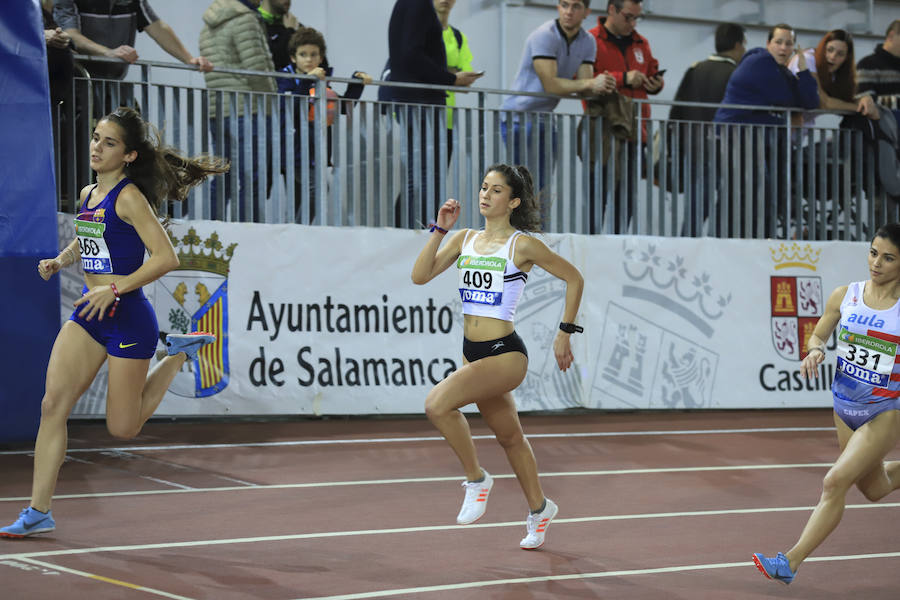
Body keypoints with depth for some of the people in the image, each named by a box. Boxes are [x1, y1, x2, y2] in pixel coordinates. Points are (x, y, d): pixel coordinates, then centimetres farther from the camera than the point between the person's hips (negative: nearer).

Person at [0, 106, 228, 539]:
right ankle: (39, 512, -5)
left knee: (122, 428, 3)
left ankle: (179, 354, 24)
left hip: (128, 317, -7)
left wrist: (114, 290, -24)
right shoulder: (88, 194, 10)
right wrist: (60, 261, 9)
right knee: (53, 403, -8)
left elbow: (166, 257, -20)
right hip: (89, 315, 7)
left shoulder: (129, 197, -14)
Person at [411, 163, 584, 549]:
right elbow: (420, 275, 1)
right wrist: (440, 229, -5)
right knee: (509, 437, 20)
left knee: (438, 404, -25)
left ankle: (476, 479, -6)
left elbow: (573, 278, 0)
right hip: (473, 354, 7)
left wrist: (565, 333, -1)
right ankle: (539, 508, 39)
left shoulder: (522, 245, -8)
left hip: (505, 354, -7)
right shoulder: (465, 240, 8)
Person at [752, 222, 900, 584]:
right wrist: (815, 350, -13)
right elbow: (818, 335, 9)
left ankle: (790, 562, -16)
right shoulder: (844, 296, -3)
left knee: (835, 481, -18)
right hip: (846, 406, 5)